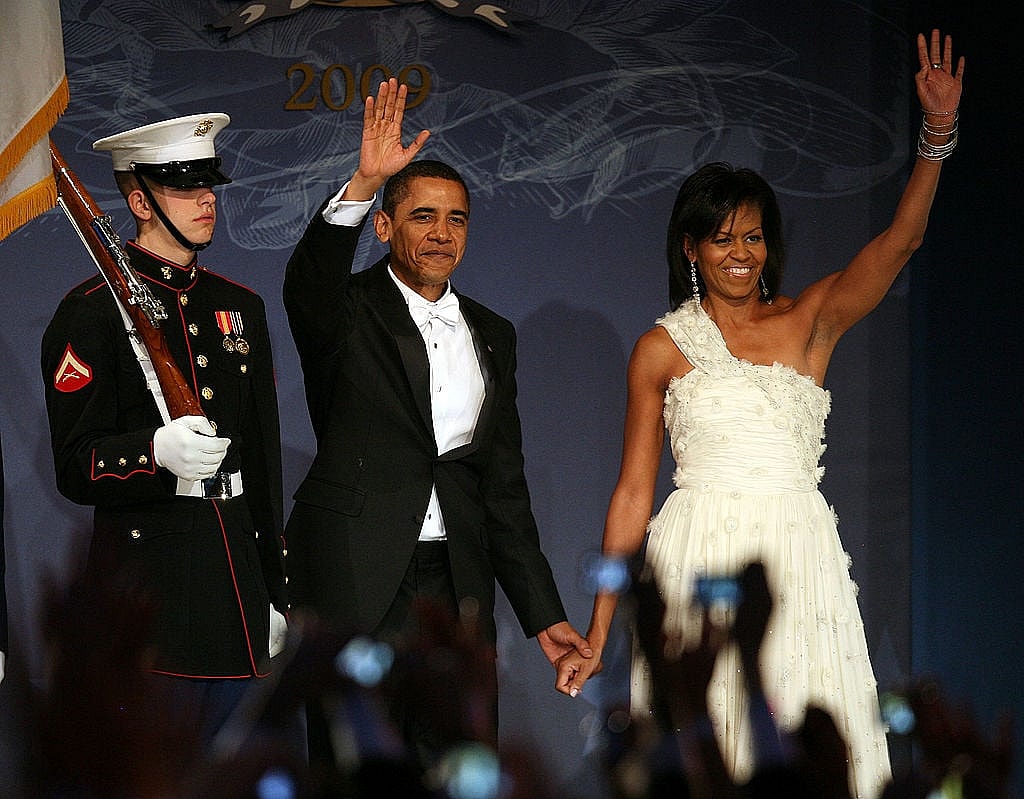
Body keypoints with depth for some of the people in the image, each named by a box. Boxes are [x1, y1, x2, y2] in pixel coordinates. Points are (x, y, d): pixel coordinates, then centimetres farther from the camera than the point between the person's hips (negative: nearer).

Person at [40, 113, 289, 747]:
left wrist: (275, 590, 17)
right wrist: (157, 453, -30)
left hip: (236, 573, 6)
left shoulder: (240, 307, 16)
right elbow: (74, 467, -10)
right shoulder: (92, 312, -5)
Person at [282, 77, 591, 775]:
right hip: (357, 586, -4)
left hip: (458, 589, 4)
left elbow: (504, 483, 17)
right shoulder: (346, 312, 1)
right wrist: (363, 183, -40)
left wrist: (543, 612, 13)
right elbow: (309, 283, -25)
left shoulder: (492, 336, 16)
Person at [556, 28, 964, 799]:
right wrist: (597, 633, 6)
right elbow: (632, 494, 7)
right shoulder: (662, 349, 6)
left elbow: (898, 241, -5)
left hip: (799, 562, 1)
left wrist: (938, 133, -20)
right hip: (699, 561, -1)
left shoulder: (809, 322, 8)